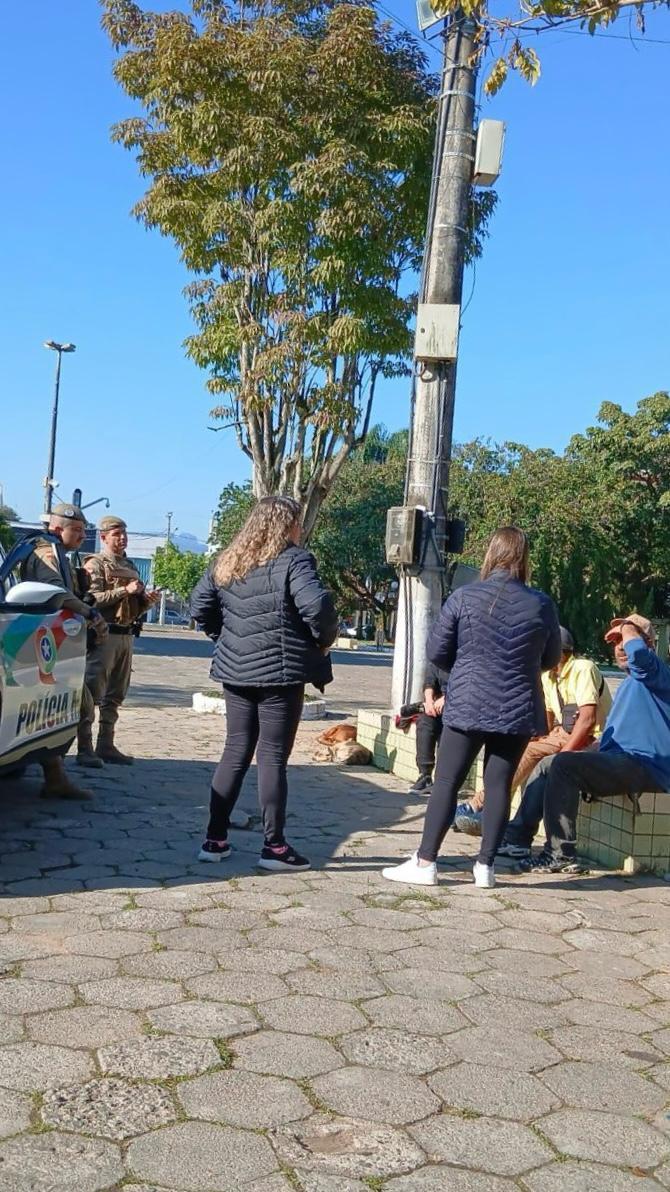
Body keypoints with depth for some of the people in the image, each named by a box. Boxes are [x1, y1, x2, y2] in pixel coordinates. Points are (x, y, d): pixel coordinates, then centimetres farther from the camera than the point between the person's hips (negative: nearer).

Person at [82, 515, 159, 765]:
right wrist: (125, 590, -19)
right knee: (92, 692, -8)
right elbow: (92, 598, -15)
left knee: (115, 695, 10)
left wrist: (147, 600, 3)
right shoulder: (95, 564, -2)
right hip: (103, 634, -8)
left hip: (126, 636, 8)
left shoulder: (130, 567, 20)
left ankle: (106, 745, 16)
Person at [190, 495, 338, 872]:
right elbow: (317, 605, -23)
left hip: (236, 669, 6)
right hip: (280, 671, -6)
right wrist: (325, 639, -7)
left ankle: (215, 839, 15)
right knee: (273, 757, -1)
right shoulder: (293, 560, -10)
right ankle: (274, 846, 5)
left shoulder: (229, 561, 11)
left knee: (235, 753, 12)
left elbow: (200, 605, 14)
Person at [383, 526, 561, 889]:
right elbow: (551, 658, 11)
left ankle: (425, 862, 6)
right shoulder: (541, 604, -2)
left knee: (447, 781, 4)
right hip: (518, 709, 2)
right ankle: (485, 866, 11)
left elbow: (436, 651, -2)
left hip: (467, 705, -1)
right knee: (499, 784, 7)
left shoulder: (464, 597, -7)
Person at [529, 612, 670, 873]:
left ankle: (561, 855, -24)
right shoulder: (629, 684, 27)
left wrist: (627, 628, -10)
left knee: (564, 764, -26)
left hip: (645, 766, -11)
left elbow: (637, 650, -31)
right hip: (623, 762, 11)